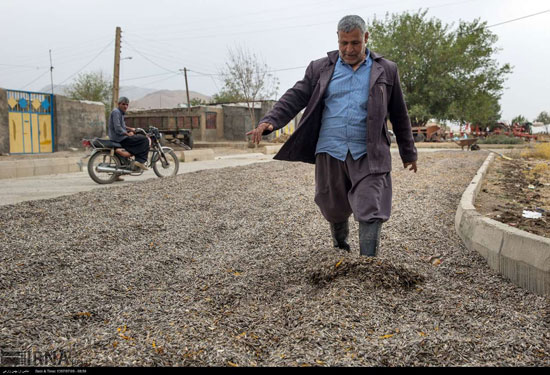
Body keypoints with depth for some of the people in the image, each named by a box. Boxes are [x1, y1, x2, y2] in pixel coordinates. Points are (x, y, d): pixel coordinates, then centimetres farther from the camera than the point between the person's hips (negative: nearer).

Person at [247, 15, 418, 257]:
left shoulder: (386, 70, 8)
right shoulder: (320, 69, 8)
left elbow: (399, 115, 13)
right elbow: (295, 98, -1)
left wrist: (408, 153, 17)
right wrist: (269, 122, -18)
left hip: (368, 155, -1)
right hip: (330, 153, 1)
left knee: (370, 213, -9)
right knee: (335, 210, 12)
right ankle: (340, 250, 39)